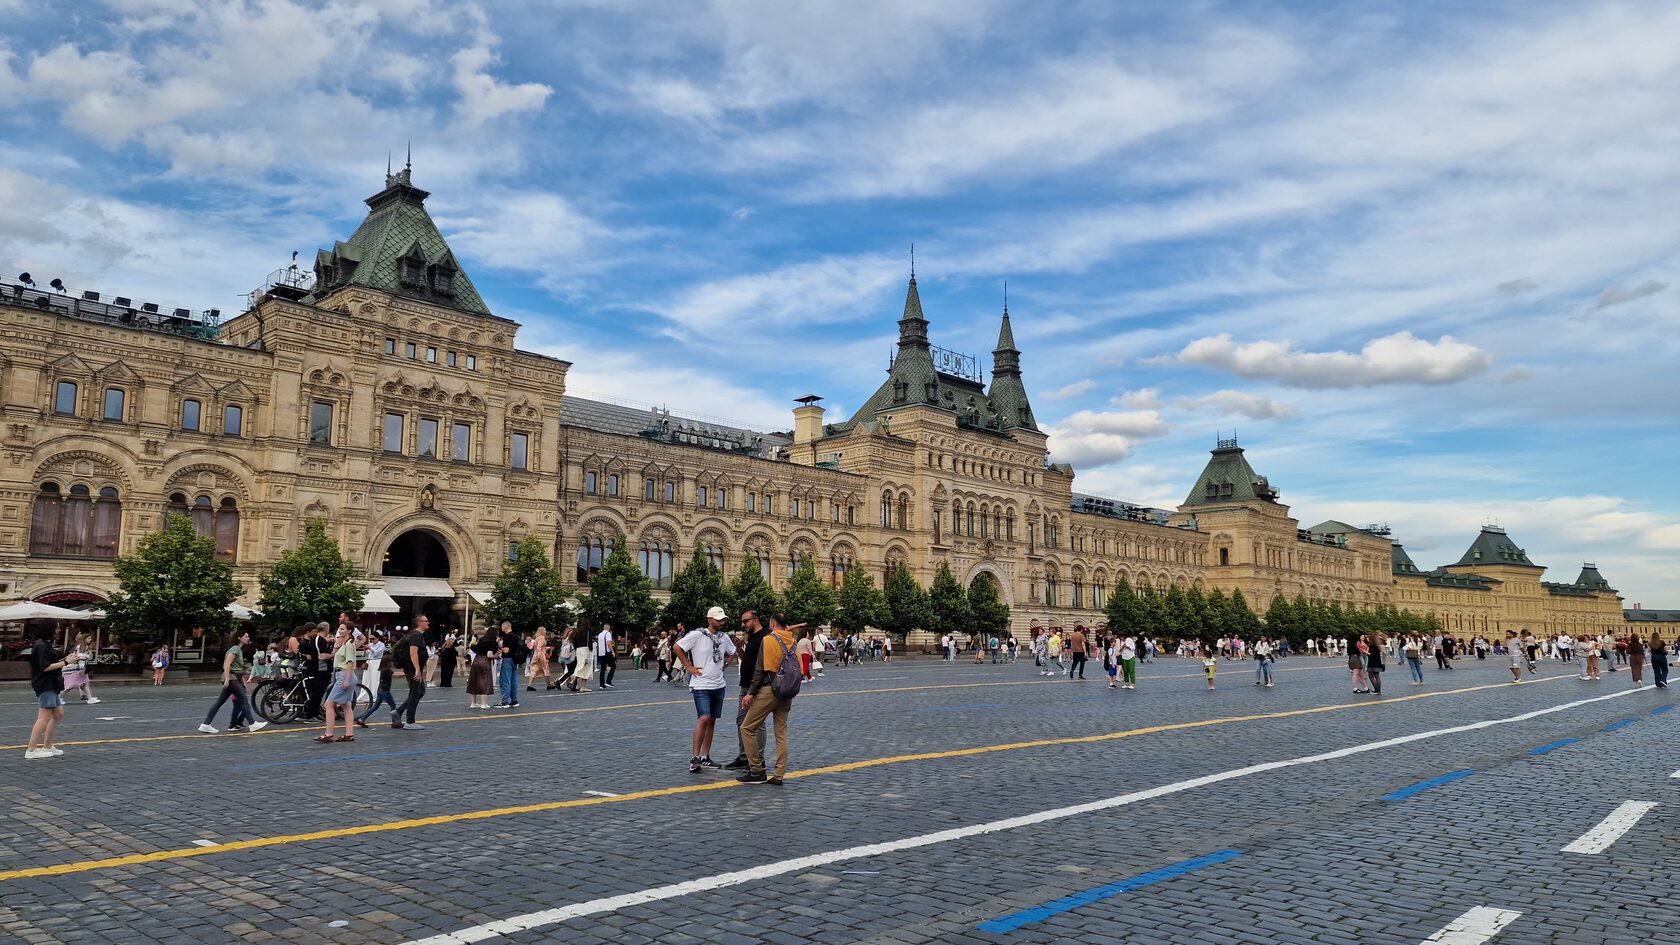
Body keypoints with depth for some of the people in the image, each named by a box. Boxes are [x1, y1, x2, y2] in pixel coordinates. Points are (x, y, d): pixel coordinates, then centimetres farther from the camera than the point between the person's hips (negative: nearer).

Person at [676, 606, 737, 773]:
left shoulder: (724, 637, 7)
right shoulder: (697, 635, -12)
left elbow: (732, 653, 24)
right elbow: (677, 648, -10)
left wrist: (724, 664, 8)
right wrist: (689, 667, -10)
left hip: (718, 685, 7)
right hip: (701, 685, -7)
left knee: (712, 721, 10)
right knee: (704, 718, -18)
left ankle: (705, 757, 18)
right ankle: (695, 757, -11)